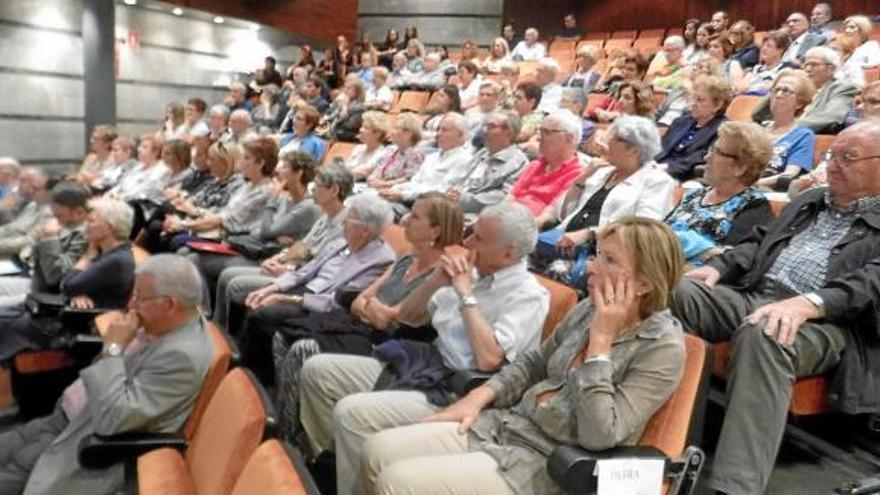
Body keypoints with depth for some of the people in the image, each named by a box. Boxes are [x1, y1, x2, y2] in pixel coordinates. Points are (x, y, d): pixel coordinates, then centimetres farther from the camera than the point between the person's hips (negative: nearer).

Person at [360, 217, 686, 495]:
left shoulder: (663, 347, -15)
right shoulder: (590, 309, 5)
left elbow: (599, 436, -23)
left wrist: (601, 340, -21)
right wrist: (480, 395, 5)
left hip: (552, 462, -7)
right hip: (506, 423, 7)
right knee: (378, 452, -6)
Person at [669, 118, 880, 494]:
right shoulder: (808, 200, 29)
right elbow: (759, 243, 27)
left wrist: (806, 303, -28)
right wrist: (716, 268, 5)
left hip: (825, 321, -6)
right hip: (752, 295, 7)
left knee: (762, 337, -41)